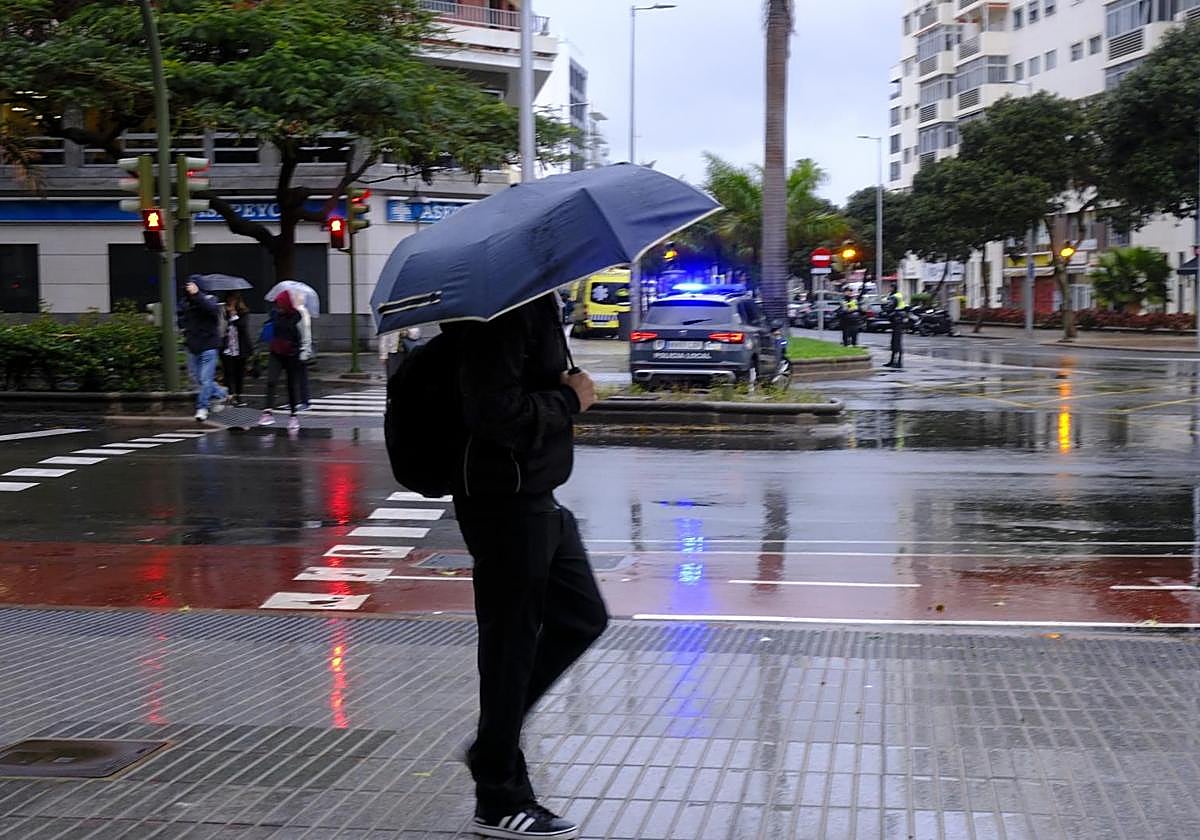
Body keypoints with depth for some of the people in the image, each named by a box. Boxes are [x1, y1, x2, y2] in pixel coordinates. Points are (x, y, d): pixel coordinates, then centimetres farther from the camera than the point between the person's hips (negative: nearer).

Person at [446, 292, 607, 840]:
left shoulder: (537, 300, 12)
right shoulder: (504, 307, -20)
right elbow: (494, 411, -28)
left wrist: (566, 387, 5)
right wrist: (570, 399, -15)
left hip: (535, 498, 10)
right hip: (508, 503, -10)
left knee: (582, 618, 18)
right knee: (511, 645, 0)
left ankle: (495, 744, 26)